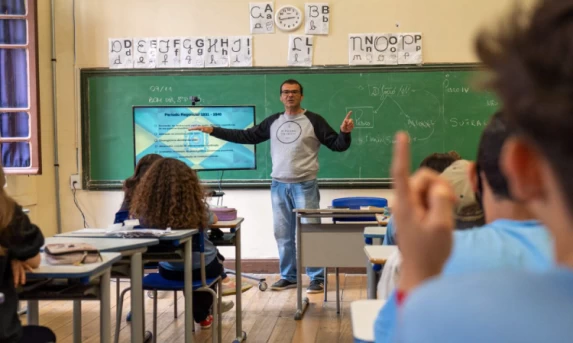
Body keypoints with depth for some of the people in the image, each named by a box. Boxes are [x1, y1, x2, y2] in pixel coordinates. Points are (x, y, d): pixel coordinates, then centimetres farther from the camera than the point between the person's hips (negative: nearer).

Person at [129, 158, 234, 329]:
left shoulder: (145, 211, -18)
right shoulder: (194, 209, -22)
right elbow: (213, 219, 0)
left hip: (168, 270, 2)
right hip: (200, 268, -2)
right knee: (215, 263, 33)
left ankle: (201, 311, 48)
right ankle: (202, 314, 51)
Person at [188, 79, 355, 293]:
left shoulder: (313, 121, -3)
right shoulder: (273, 122, 9)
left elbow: (337, 146, -5)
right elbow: (246, 136, 12)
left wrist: (345, 133, -27)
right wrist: (213, 130, 8)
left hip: (305, 185, -5)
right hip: (279, 186, 5)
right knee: (283, 233, 11)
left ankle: (317, 279, 7)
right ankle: (288, 276, 23)